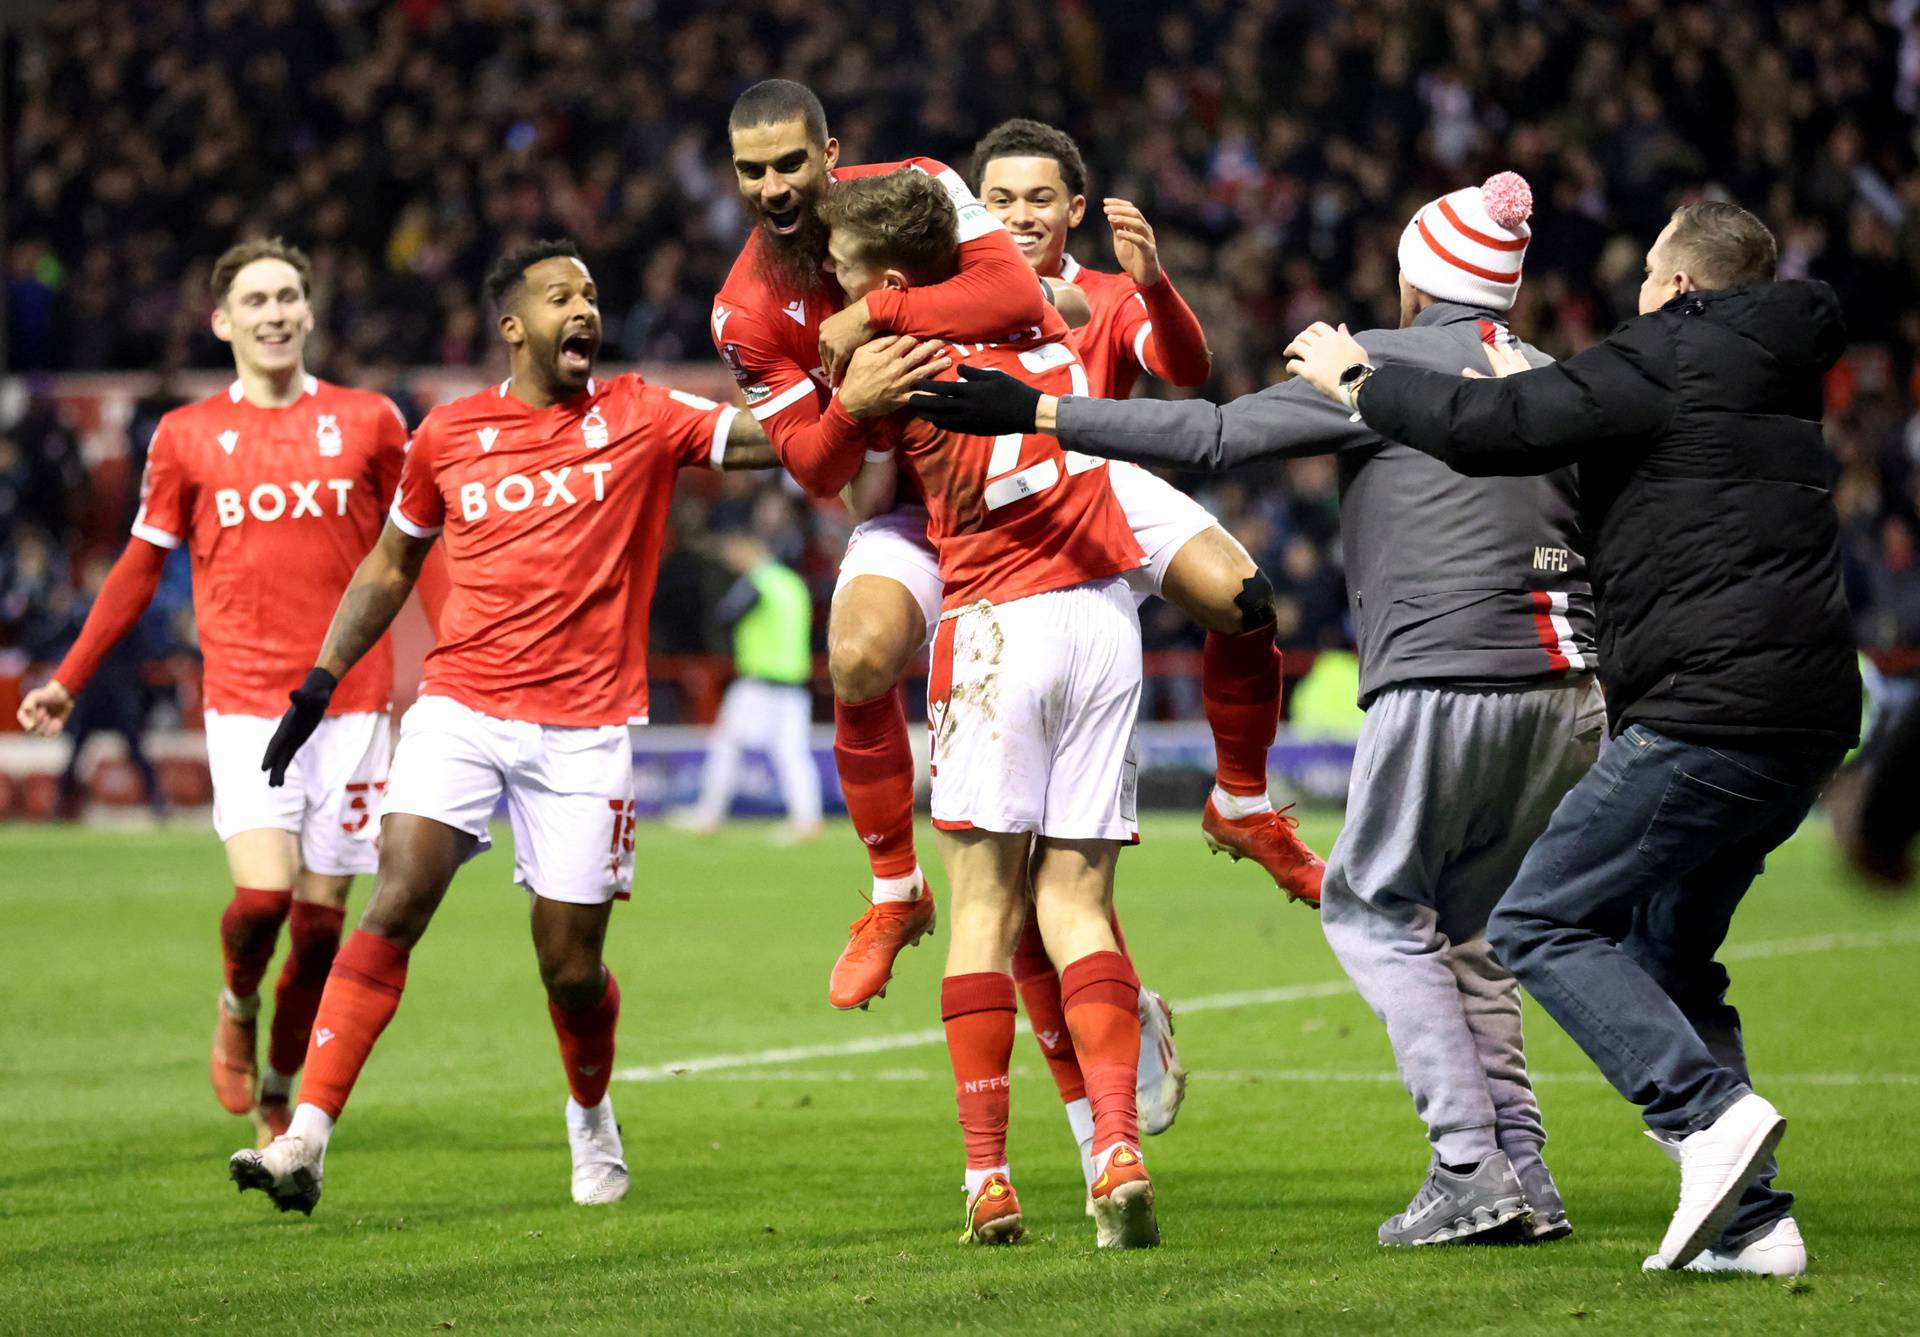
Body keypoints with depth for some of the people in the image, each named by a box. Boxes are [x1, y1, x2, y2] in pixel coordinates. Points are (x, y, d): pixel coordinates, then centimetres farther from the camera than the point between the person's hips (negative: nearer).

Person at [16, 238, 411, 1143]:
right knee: (262, 892, -18)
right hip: (243, 697, -1)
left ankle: (279, 1096, 19)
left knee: (321, 916, 0)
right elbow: (141, 566, 14)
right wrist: (68, 680, 13)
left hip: (351, 697, 1)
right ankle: (237, 1008, 15)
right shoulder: (186, 437, 6)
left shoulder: (369, 422, 6)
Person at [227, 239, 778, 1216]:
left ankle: (591, 1115, 34)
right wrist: (319, 686, 14)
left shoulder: (638, 418, 3)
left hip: (585, 726, 0)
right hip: (461, 706, 0)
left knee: (572, 968, 2)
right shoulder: (448, 436, 7)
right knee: (398, 901, -18)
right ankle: (306, 1137, -20)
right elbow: (390, 566, 18)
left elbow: (776, 441, -3)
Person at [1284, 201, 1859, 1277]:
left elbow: (1489, 431, -9)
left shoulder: (1662, 360, -6)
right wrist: (1538, 396, 41)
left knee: (1543, 925, -5)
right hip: (1805, 720, 9)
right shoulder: (1778, 376, 20)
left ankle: (1708, 1111, -22)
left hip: (1709, 717, -9)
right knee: (1667, 954, 17)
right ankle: (1753, 1220, 7)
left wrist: (1355, 379, 5)